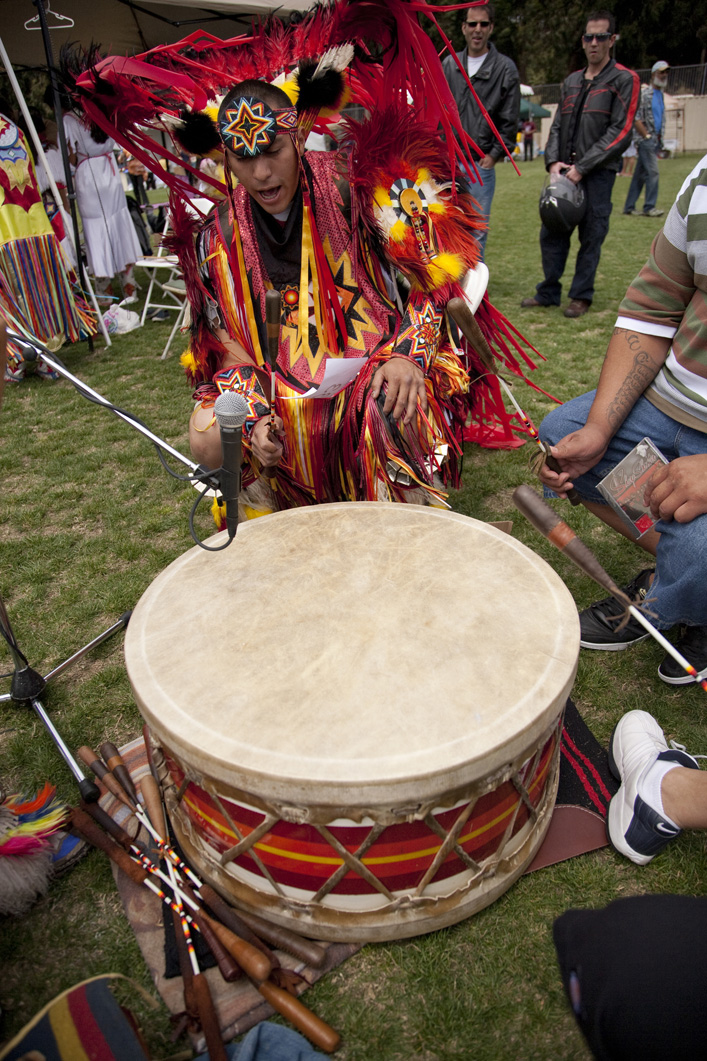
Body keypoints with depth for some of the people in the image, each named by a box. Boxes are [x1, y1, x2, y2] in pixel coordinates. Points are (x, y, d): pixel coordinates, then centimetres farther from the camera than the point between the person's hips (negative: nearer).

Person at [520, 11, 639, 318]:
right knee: (551, 233, 4)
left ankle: (581, 296, 8)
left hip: (598, 173, -5)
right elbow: (557, 126, 17)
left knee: (591, 236, -2)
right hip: (564, 172, 5)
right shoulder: (571, 81, 18)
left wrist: (582, 167, -15)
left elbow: (620, 132, -7)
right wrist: (553, 161, -2)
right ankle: (548, 292, 15)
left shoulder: (624, 80, 1)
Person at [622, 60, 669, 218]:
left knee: (640, 174, 7)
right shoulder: (644, 93, -7)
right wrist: (647, 136, -13)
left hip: (655, 139, 8)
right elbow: (636, 118, -13)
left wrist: (659, 139, 14)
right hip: (645, 139, -8)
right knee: (652, 172, -13)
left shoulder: (660, 94, 18)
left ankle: (629, 206, 10)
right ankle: (649, 207, -11)